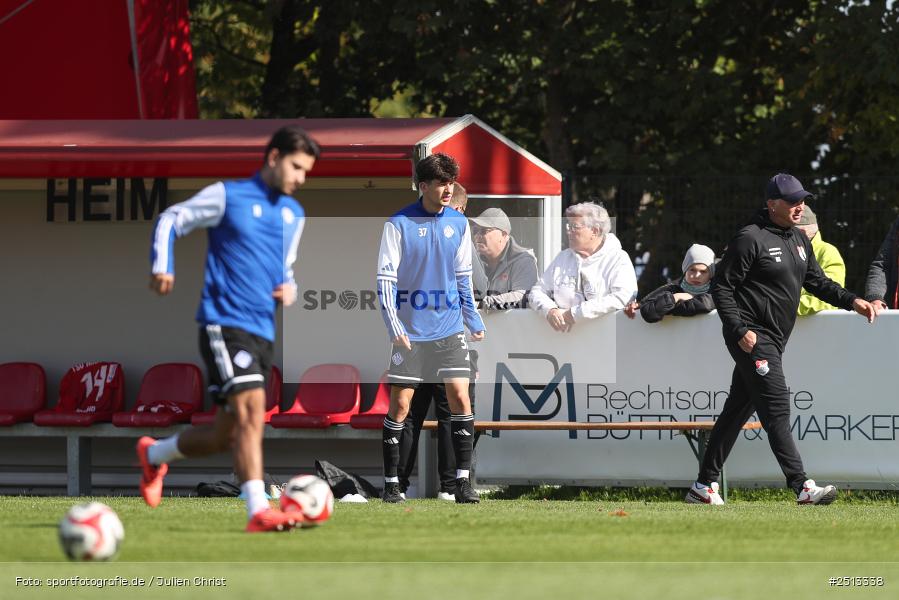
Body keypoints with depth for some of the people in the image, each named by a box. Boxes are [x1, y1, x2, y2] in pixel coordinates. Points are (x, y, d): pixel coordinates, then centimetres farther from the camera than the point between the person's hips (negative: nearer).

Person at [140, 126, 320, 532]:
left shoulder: (294, 215, 19)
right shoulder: (228, 196, -1)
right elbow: (171, 220, 4)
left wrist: (289, 290, 9)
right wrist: (162, 266, -12)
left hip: (262, 331, 7)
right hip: (224, 324, -7)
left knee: (225, 437, 9)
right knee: (251, 407, -23)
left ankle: (154, 455, 35)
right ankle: (258, 510, -27)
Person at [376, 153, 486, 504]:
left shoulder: (458, 223, 6)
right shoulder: (399, 224, -7)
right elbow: (385, 278, -8)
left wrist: (473, 321, 15)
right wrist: (394, 326, -16)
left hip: (449, 329, 3)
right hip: (410, 330, -3)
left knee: (460, 399, -5)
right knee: (400, 405, -1)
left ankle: (462, 481, 0)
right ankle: (391, 484, 7)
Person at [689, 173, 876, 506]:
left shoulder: (799, 239, 16)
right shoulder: (751, 238, -12)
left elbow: (817, 281, 21)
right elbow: (721, 285, -11)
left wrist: (852, 301, 6)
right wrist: (740, 330, -20)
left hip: (774, 339, 9)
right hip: (751, 337, -9)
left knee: (738, 410, 13)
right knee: (776, 408, -16)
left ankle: (704, 485, 19)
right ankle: (802, 487, -23)